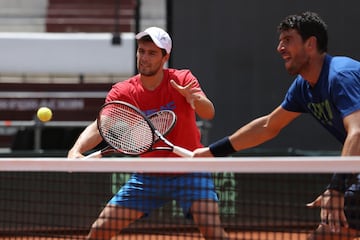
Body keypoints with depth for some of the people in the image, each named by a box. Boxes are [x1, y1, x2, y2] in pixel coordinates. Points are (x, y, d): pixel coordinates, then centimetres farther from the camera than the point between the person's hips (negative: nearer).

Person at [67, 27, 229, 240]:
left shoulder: (182, 80, -11)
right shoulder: (122, 92, -8)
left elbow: (209, 113, -27)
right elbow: (99, 127, -22)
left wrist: (195, 99, -51)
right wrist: (76, 150, -43)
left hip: (189, 173, -2)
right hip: (148, 177, 2)